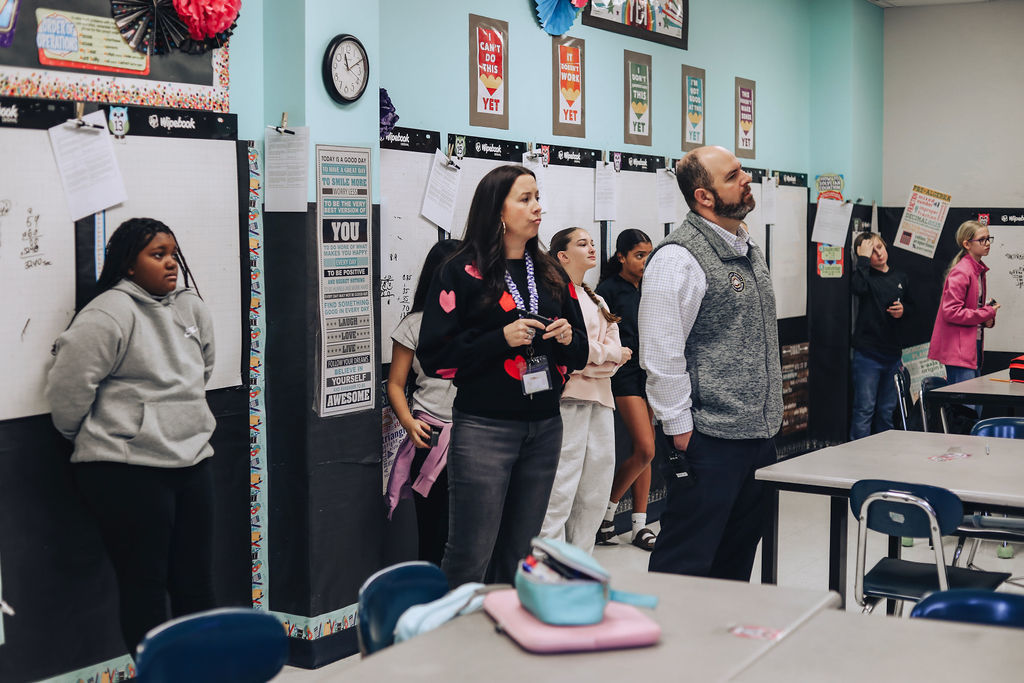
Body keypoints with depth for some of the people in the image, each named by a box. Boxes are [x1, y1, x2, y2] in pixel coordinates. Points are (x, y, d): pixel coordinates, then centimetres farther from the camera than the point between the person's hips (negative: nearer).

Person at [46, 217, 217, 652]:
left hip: (191, 461, 7)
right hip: (128, 470, -7)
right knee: (145, 585, 0)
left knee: (196, 584, 11)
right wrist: (96, 440, 1)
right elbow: (67, 387, -13)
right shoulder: (109, 314, -13)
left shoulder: (190, 307, 10)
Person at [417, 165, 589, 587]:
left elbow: (580, 353, 20)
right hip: (484, 428, -5)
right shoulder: (462, 272, -3)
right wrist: (501, 338, -16)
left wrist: (568, 339, -3)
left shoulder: (550, 274, 14)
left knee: (519, 556, 11)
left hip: (545, 427, 6)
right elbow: (434, 356, -8)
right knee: (470, 558, -5)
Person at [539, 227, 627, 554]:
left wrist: (593, 359, -8)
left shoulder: (596, 301, 24)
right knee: (559, 492, -11)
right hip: (567, 397, -9)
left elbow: (617, 349, 14)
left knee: (594, 496, 9)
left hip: (599, 398, 9)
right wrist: (608, 353, -1)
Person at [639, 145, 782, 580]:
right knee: (687, 563, -3)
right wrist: (680, 428, -16)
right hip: (710, 441, -9)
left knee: (738, 560, 17)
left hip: (759, 435, 9)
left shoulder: (749, 250, 15)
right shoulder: (679, 258, -15)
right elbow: (661, 353, -18)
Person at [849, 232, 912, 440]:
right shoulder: (865, 275, -5)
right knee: (865, 409, -7)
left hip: (893, 353, 6)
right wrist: (864, 258, -20)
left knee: (886, 411, 13)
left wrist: (903, 310, 3)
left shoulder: (900, 277, 13)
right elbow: (859, 288, -30)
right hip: (867, 354, -6)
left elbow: (910, 305, 26)